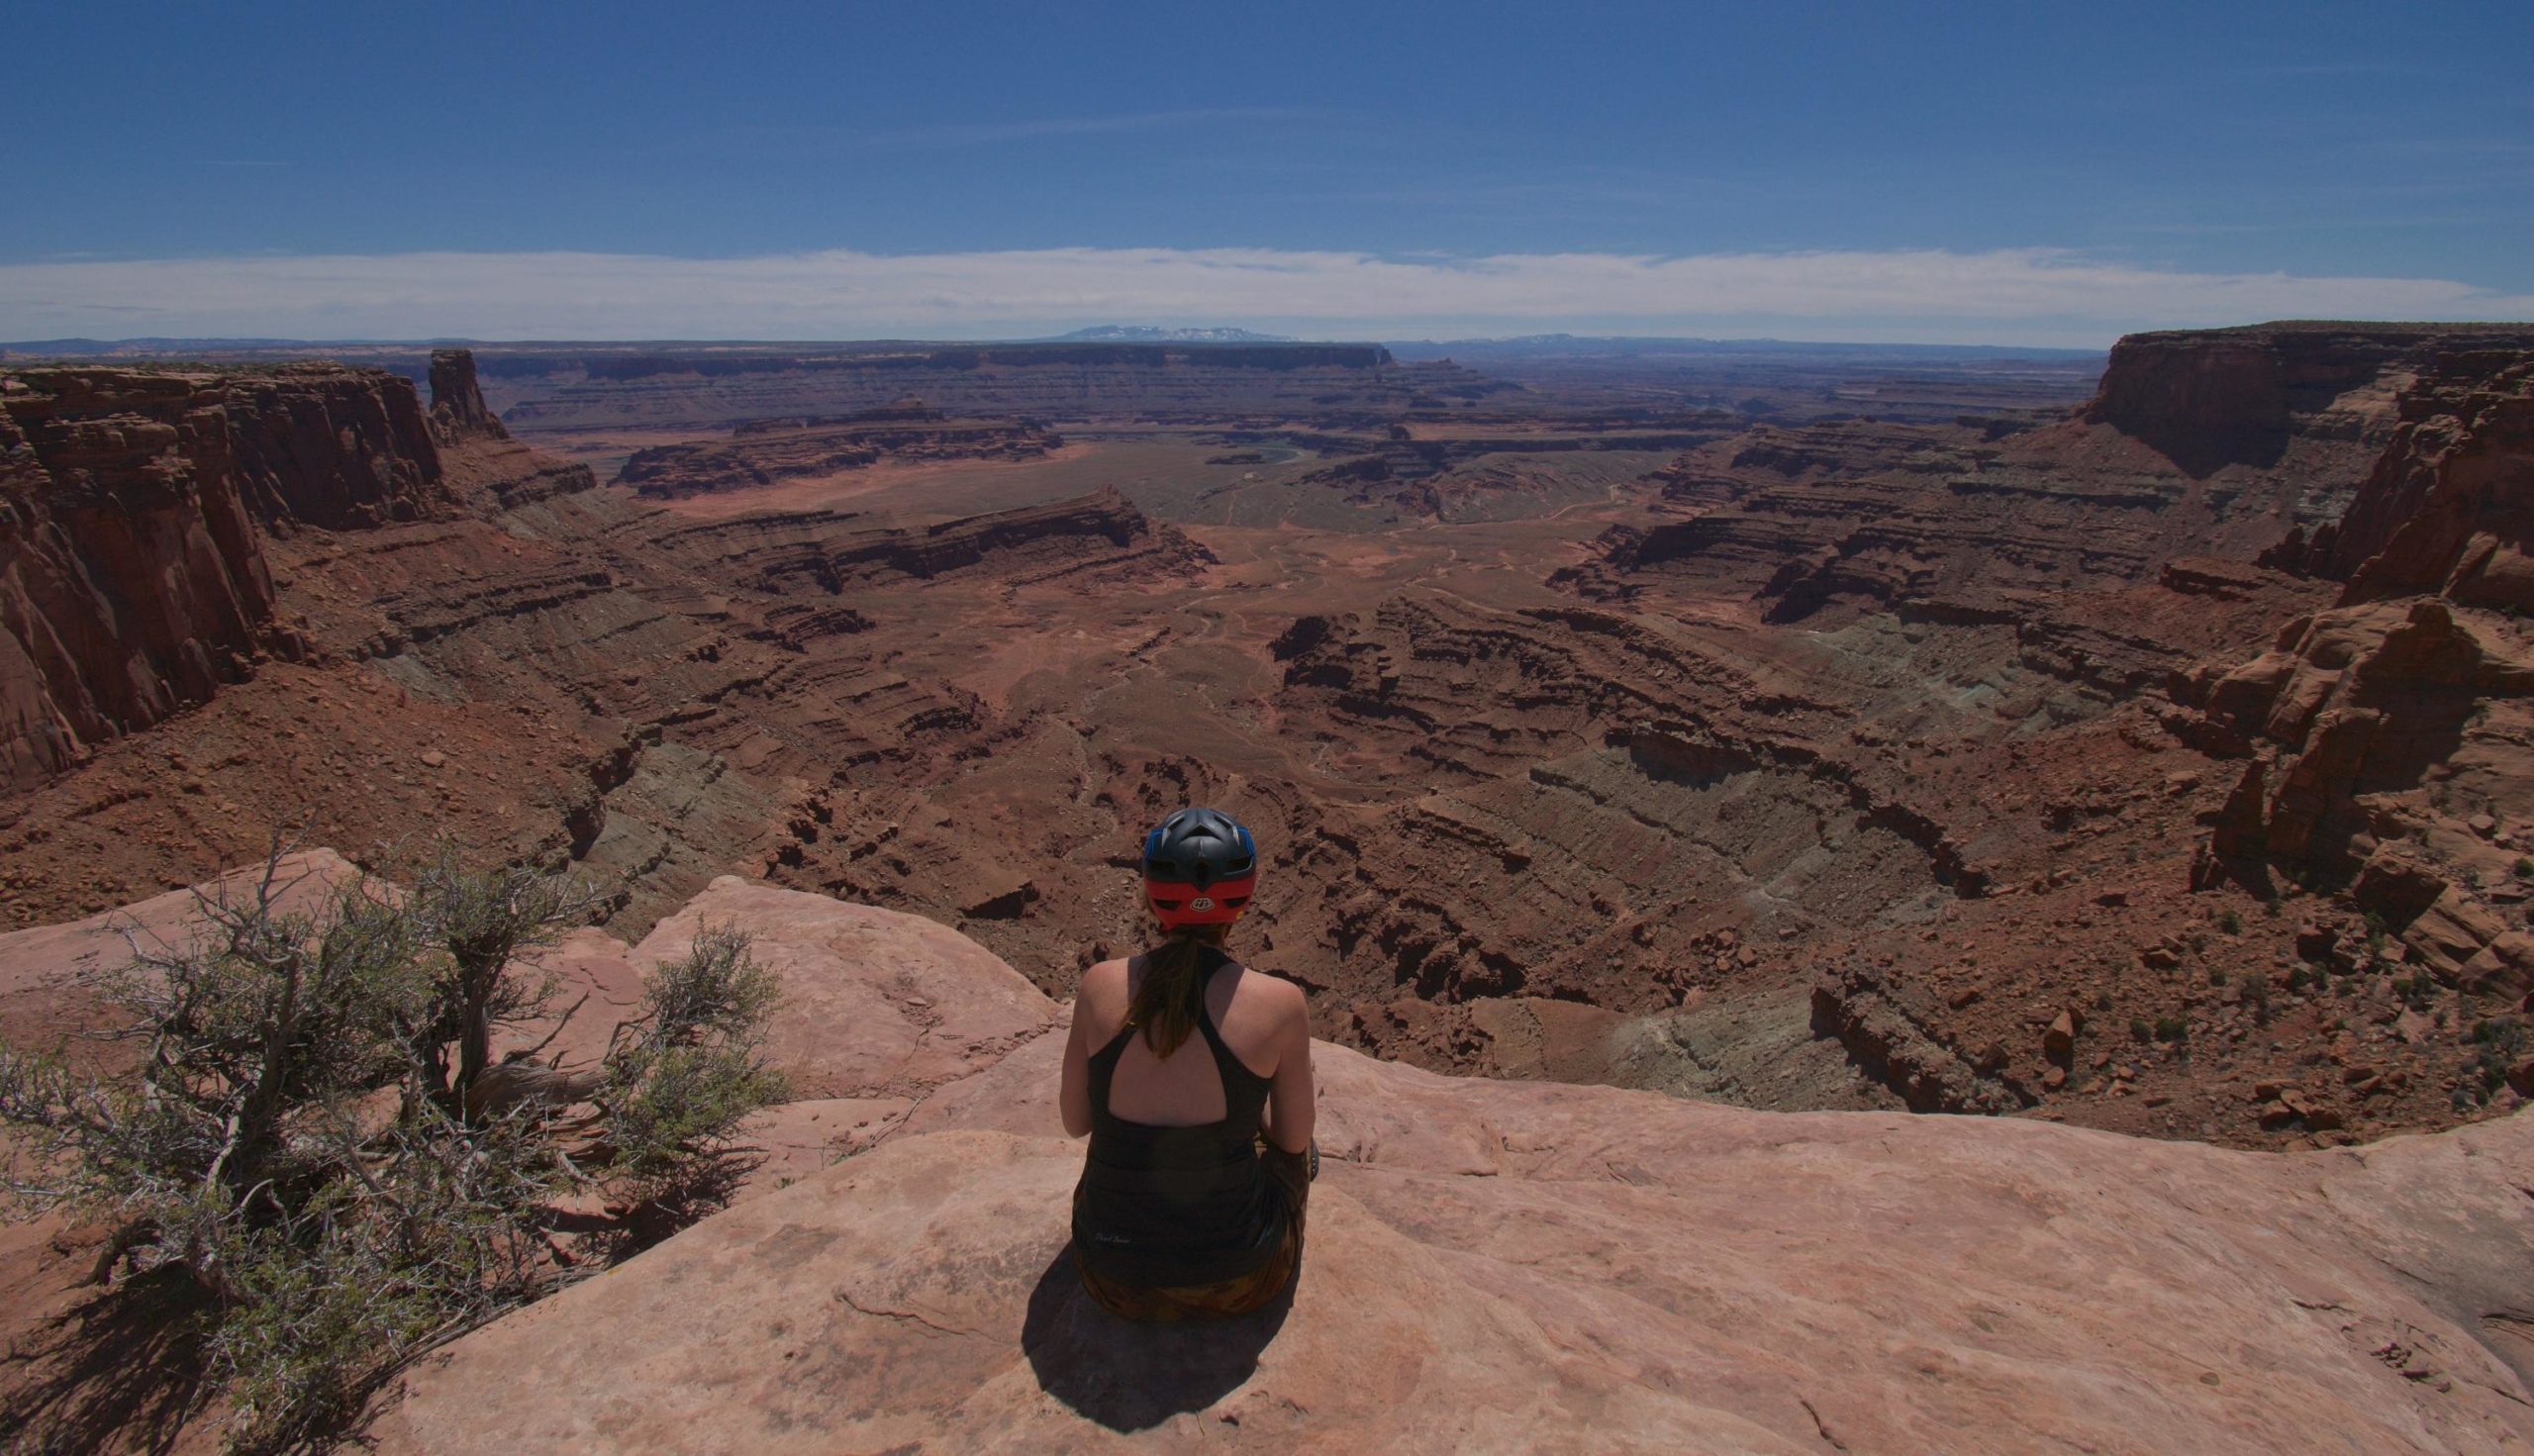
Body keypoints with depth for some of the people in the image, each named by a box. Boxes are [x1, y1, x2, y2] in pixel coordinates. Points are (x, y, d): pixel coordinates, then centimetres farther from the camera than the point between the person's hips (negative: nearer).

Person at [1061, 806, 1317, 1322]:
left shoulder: (1101, 985, -13)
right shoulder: (1279, 1003, -19)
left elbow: (1075, 1123, 1)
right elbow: (1293, 1139, -2)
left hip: (1111, 1276, 2)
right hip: (1234, 1284, -2)